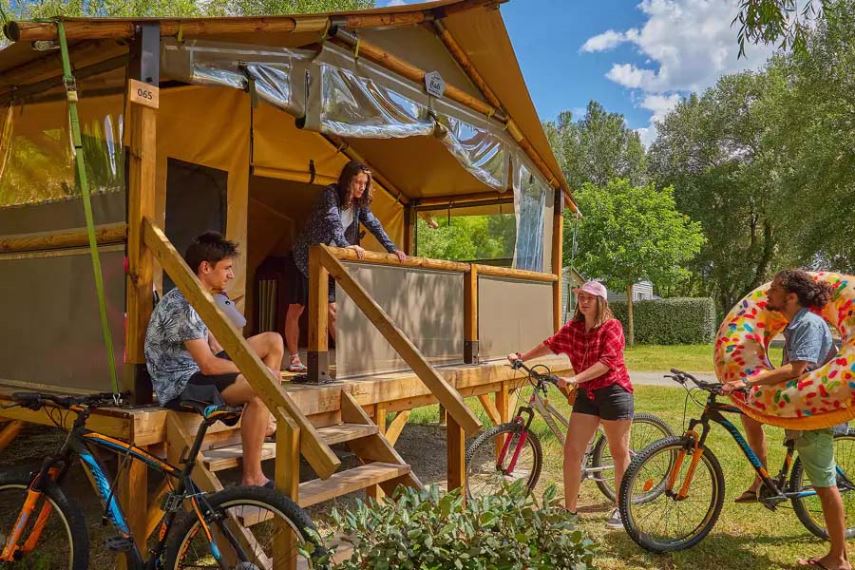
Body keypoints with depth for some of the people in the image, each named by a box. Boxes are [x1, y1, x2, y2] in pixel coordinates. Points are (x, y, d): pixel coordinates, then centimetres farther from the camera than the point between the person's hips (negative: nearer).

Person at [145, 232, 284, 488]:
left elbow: (215, 349, 13)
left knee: (273, 341, 6)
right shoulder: (181, 305, -23)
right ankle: (252, 479, -22)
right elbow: (209, 366, -26)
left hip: (199, 370, 10)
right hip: (181, 385, -10)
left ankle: (263, 423, 11)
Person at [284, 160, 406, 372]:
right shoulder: (331, 193, -19)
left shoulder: (359, 204, 2)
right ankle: (294, 360, 5)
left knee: (332, 310, 5)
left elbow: (374, 225, 3)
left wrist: (393, 249, -7)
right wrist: (347, 245, -48)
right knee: (296, 309, -2)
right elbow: (332, 221, -34)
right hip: (305, 259, -6)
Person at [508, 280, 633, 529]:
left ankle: (621, 509, 23)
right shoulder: (573, 328, 6)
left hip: (614, 393, -5)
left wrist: (575, 378, -31)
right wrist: (522, 357, 21)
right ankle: (569, 510, 10)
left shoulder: (612, 326, -11)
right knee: (571, 452, -1)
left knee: (619, 452, 7)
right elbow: (550, 344, 20)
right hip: (586, 394, 5)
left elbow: (607, 362, -22)